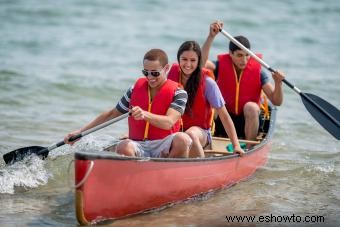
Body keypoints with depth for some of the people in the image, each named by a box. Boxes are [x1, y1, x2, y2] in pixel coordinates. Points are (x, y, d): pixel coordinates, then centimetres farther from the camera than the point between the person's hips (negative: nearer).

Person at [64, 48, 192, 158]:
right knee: (124, 147, -33)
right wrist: (80, 132, 15)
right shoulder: (136, 89, 13)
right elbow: (112, 114, 20)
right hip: (139, 146, 2)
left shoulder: (178, 93, 1)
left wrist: (145, 115, -36)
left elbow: (168, 123, -16)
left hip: (164, 148, -1)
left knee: (183, 139, -34)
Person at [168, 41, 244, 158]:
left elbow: (224, 116, -7)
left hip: (200, 131, -2)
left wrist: (236, 145, -13)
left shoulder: (207, 83, -9)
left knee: (190, 134, -37)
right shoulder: (173, 73, 0)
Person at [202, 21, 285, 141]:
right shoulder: (221, 66, -3)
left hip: (250, 119, 0)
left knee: (251, 107, -31)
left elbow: (277, 101, -8)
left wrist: (278, 83, -27)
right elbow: (202, 62, -27)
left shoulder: (257, 70, -4)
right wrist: (211, 36, -33)